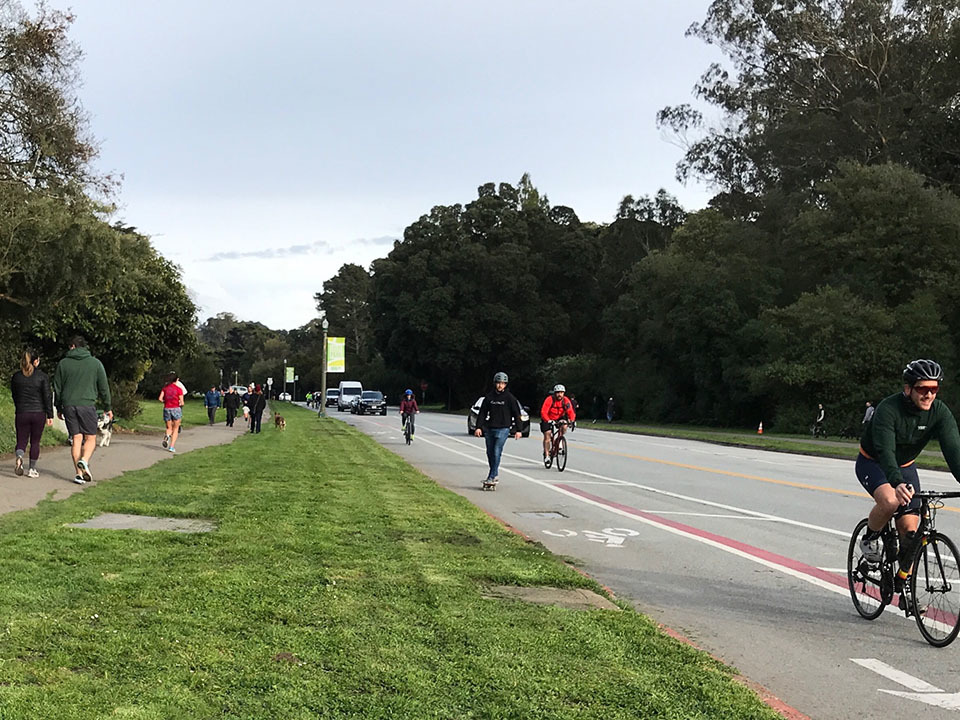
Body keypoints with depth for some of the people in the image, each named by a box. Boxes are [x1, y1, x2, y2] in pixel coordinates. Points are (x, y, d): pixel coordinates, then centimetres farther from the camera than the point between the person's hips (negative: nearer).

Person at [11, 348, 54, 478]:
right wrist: (50, 416, -4)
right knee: (35, 442, 9)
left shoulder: (16, 376, 3)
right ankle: (32, 469, 12)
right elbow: (47, 397, -7)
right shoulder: (42, 376, -5)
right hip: (39, 413, -1)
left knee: (21, 441, 8)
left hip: (21, 414, 1)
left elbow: (14, 395, 12)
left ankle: (19, 457, -22)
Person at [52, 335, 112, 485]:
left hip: (68, 406, 2)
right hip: (87, 405, -2)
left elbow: (57, 388, 11)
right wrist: (107, 408, 13)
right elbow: (104, 387, 6)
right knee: (91, 438, 5)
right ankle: (84, 461, -23)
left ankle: (79, 473, -1)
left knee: (76, 439, 4)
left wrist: (59, 408, 20)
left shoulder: (62, 364, 7)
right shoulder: (95, 363, 4)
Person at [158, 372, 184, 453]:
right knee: (175, 429, 11)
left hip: (166, 409, 3)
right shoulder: (179, 389, -6)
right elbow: (182, 403, -8)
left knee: (169, 428, 15)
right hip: (176, 409, -3)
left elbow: (160, 399, -3)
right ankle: (172, 446, 0)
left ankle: (167, 436, -19)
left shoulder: (165, 388, 4)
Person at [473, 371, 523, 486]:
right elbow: (482, 413, 10)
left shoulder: (509, 398, 0)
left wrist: (518, 430, -1)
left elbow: (516, 414, 2)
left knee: (497, 452, -13)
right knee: (490, 452, 8)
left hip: (503, 429, -4)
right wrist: (479, 427, 0)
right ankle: (494, 476, 19)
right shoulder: (489, 398, 8)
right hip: (489, 429, 4)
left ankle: (492, 476, -11)